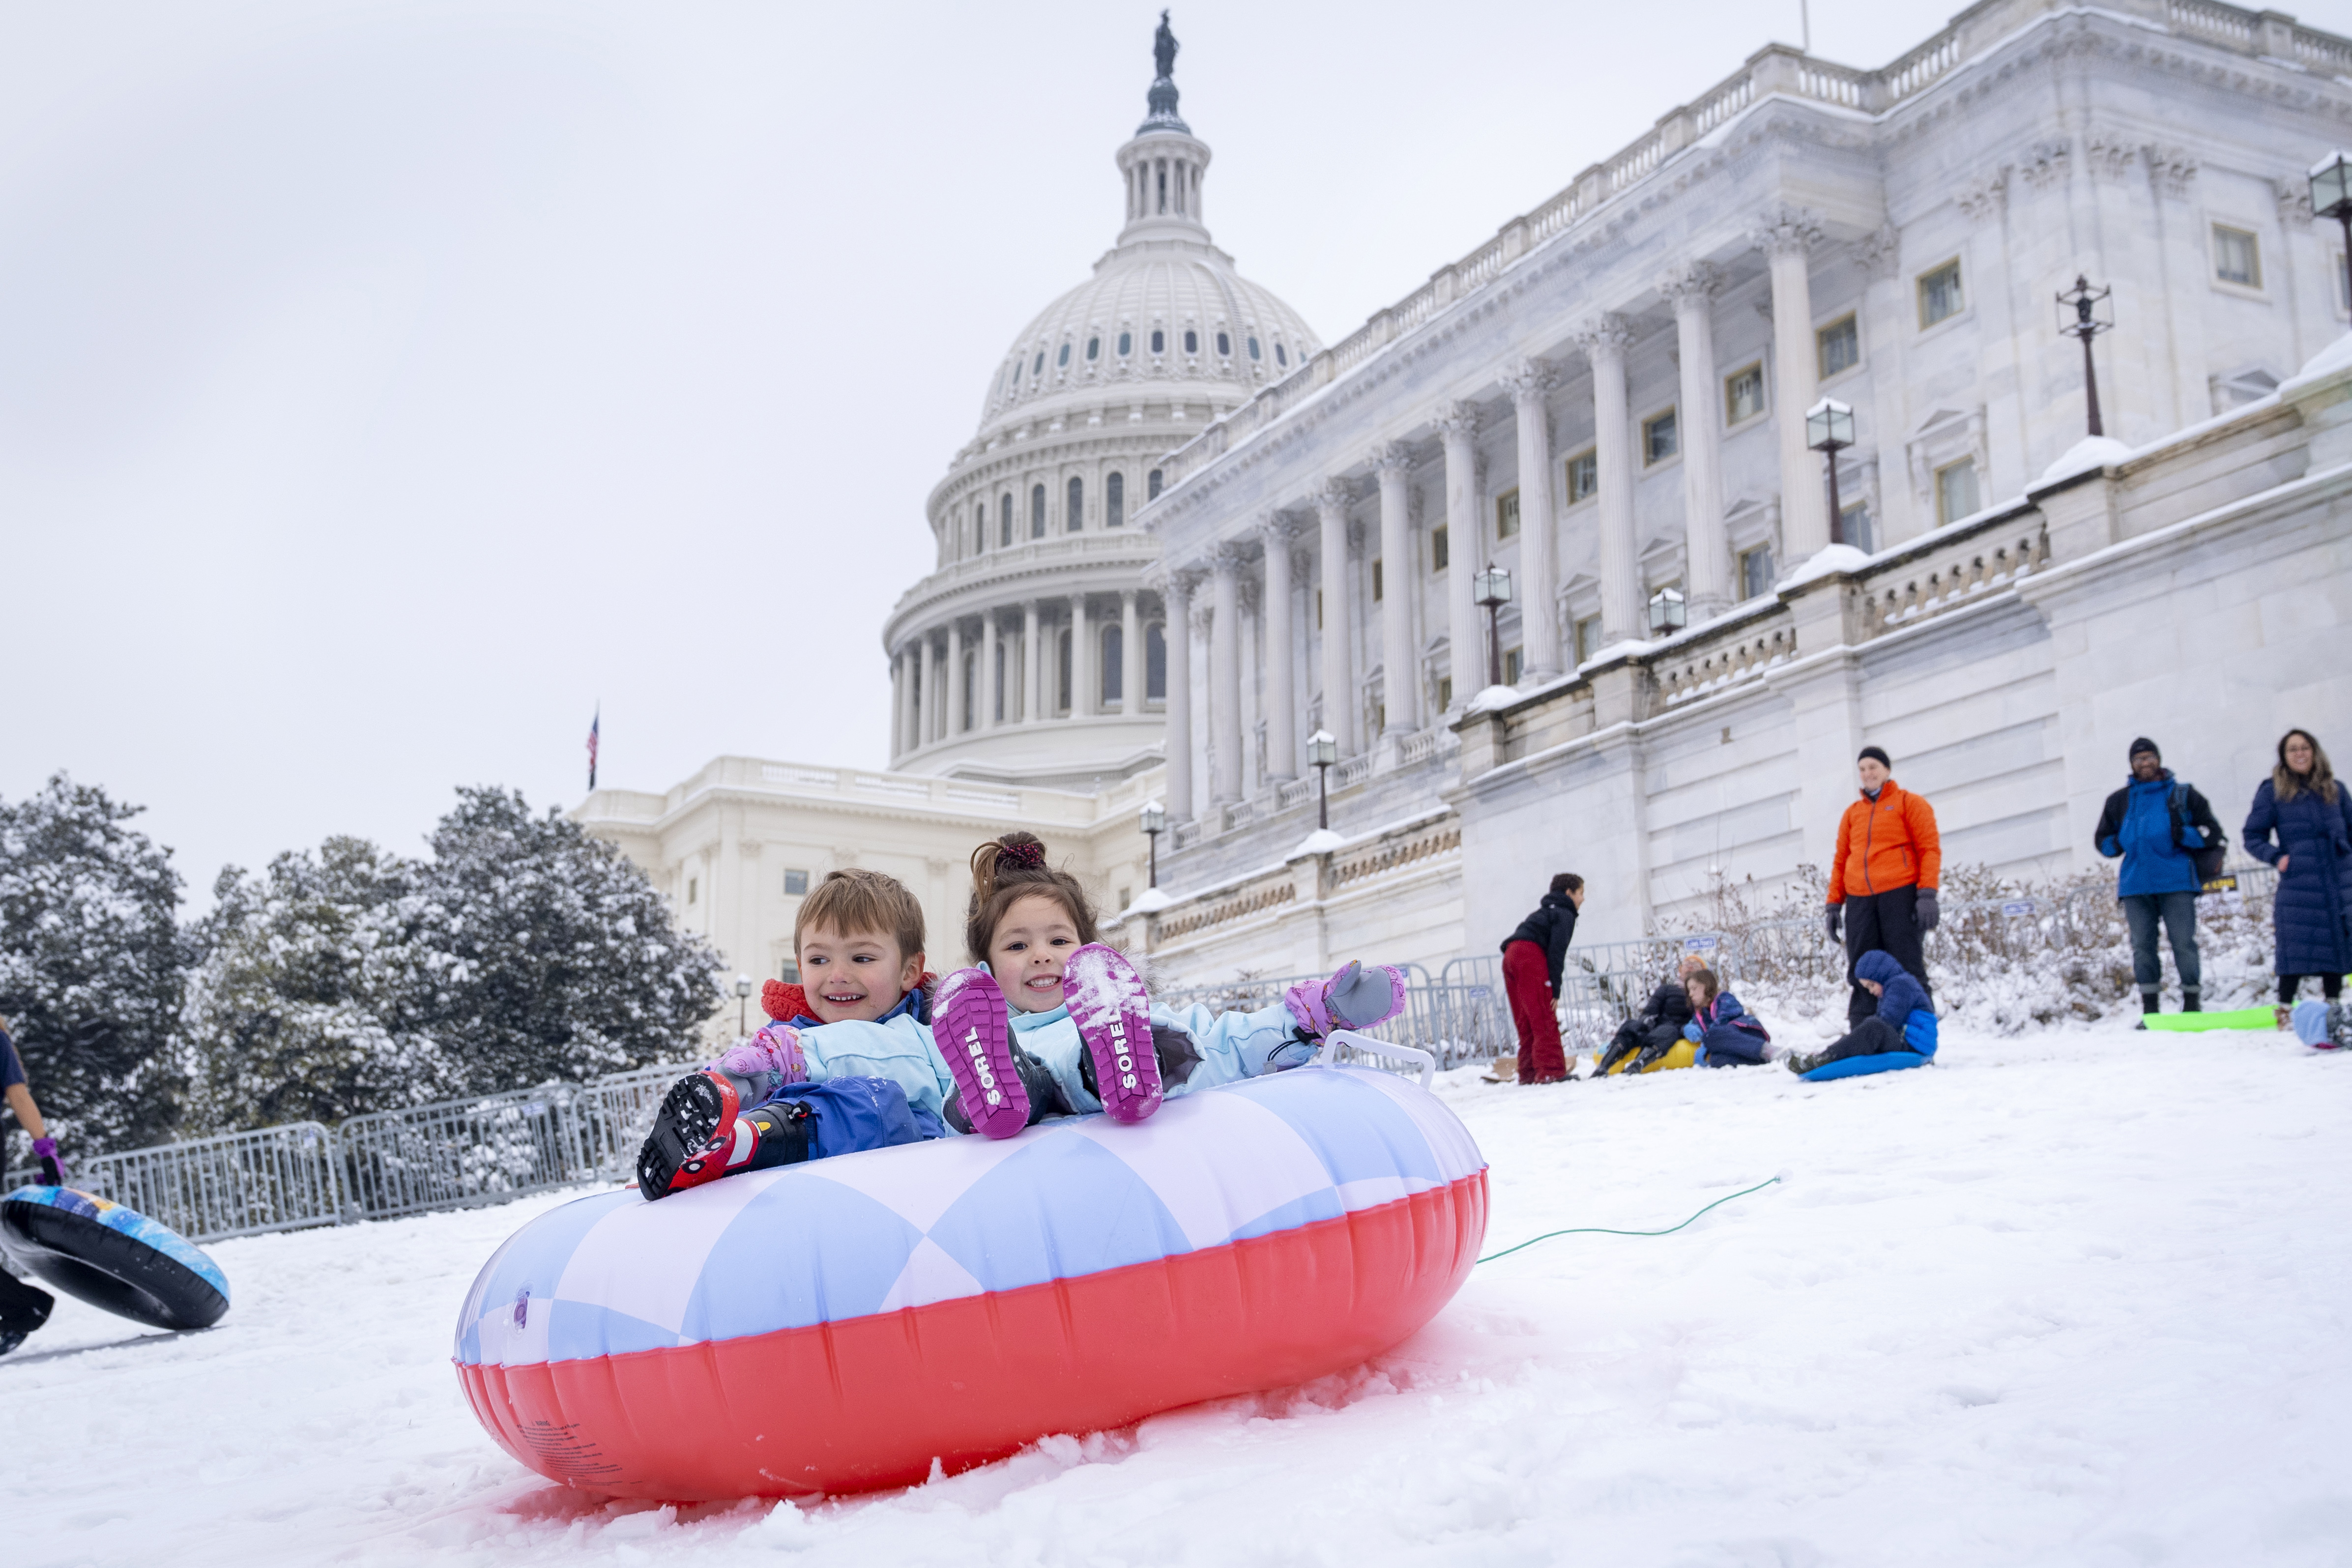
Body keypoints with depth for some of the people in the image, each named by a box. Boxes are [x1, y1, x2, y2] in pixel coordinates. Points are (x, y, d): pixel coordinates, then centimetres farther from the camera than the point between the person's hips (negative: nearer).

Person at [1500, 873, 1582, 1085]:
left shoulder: (1545, 912, 33)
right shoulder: (1565, 914, 4)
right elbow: (1556, 952, -8)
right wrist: (1555, 990, -11)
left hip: (1511, 956, 9)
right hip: (1530, 956, -9)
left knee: (1526, 1023, 9)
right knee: (1544, 1020, -11)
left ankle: (1528, 1073, 8)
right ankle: (1551, 1071, -16)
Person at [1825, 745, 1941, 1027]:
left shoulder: (1910, 803, 7)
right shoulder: (1852, 813, 20)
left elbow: (1929, 849, -1)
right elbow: (1840, 861, 19)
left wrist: (1927, 894, -12)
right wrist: (1834, 904, 10)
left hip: (1900, 894, -4)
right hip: (1859, 900, 4)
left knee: (1908, 967, -6)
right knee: (1861, 973, 1)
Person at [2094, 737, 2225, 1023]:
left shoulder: (2183, 795, 10)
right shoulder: (2119, 801, 17)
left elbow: (2212, 833, 7)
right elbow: (2102, 839, 23)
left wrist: (2184, 835, -11)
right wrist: (2119, 844, 1)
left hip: (2176, 882, -3)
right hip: (2136, 884, 3)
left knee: (2184, 943, -6)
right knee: (2142, 946, 1)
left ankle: (2192, 1006, 1)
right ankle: (2150, 1011, 4)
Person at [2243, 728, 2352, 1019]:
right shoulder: (2272, 791, 2)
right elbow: (2253, 837, 4)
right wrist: (2277, 857, -12)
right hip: (2298, 883, -3)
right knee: (2296, 948, -8)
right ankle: (2285, 1010, -1)